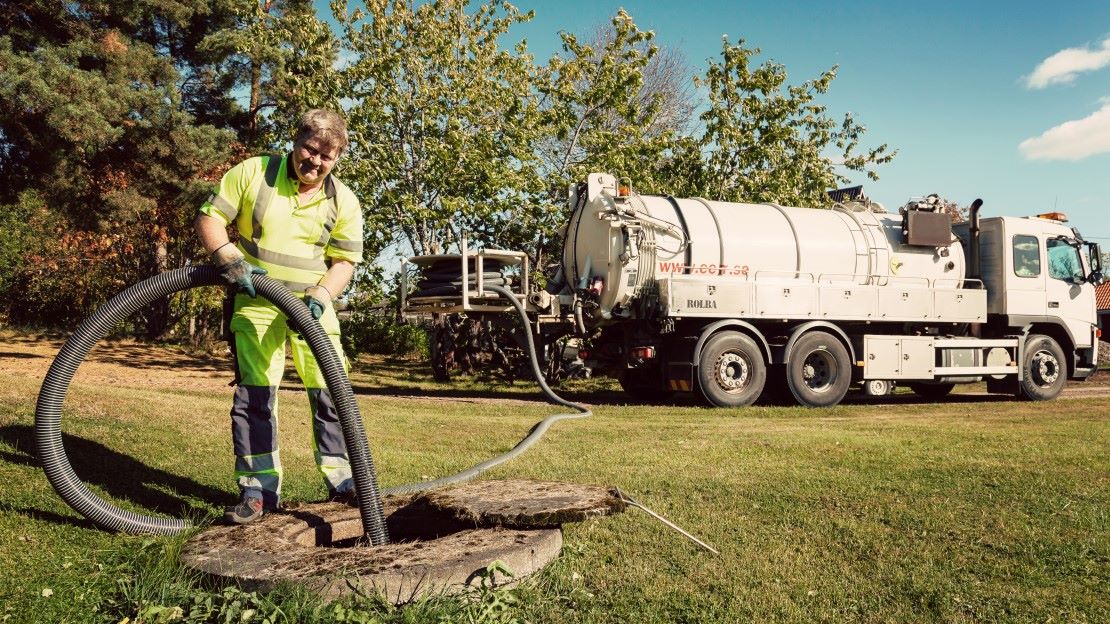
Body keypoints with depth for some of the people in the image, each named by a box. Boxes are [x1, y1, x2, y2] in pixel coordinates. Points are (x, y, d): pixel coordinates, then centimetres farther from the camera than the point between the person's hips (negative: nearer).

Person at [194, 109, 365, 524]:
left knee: (331, 391, 1)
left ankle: (341, 478, 15)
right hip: (256, 304, -2)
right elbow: (208, 219, -4)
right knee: (255, 392, -4)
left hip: (313, 306, 2)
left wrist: (320, 296, -18)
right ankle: (258, 489, 4)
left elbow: (344, 261, 1)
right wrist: (230, 259, -22)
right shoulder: (251, 173, -5)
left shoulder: (343, 201, -1)